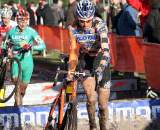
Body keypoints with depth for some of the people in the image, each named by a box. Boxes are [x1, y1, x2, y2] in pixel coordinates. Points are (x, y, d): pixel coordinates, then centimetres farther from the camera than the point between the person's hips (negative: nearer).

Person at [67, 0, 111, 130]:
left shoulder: (100, 25, -28)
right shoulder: (73, 28, -18)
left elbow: (105, 49, -40)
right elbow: (74, 52, -11)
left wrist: (101, 68, -54)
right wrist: (70, 71, -23)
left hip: (100, 58, -1)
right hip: (85, 59, 1)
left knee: (103, 103, -3)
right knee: (91, 98, -18)